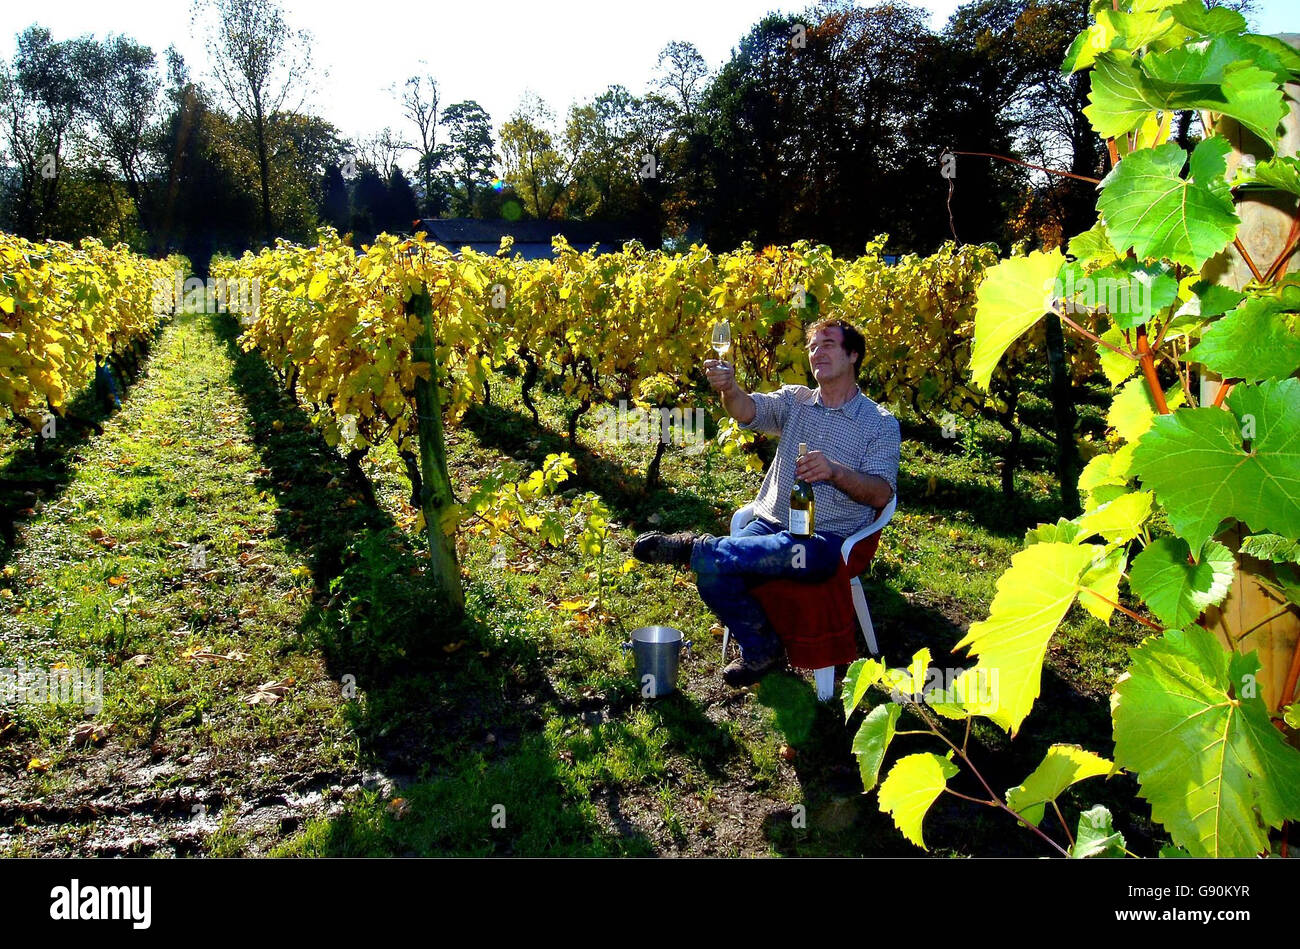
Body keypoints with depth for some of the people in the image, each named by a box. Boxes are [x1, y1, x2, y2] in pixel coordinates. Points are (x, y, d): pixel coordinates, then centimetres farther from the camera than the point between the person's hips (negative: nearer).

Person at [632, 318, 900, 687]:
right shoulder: (794, 399, 13)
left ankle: (697, 546, -4)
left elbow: (882, 493, -7)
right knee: (712, 573, -23)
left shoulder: (881, 423, 4)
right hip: (772, 526, 5)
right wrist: (729, 389, -32)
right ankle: (762, 651, -3)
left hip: (826, 541, -4)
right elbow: (748, 411, -8)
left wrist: (835, 472, -26)